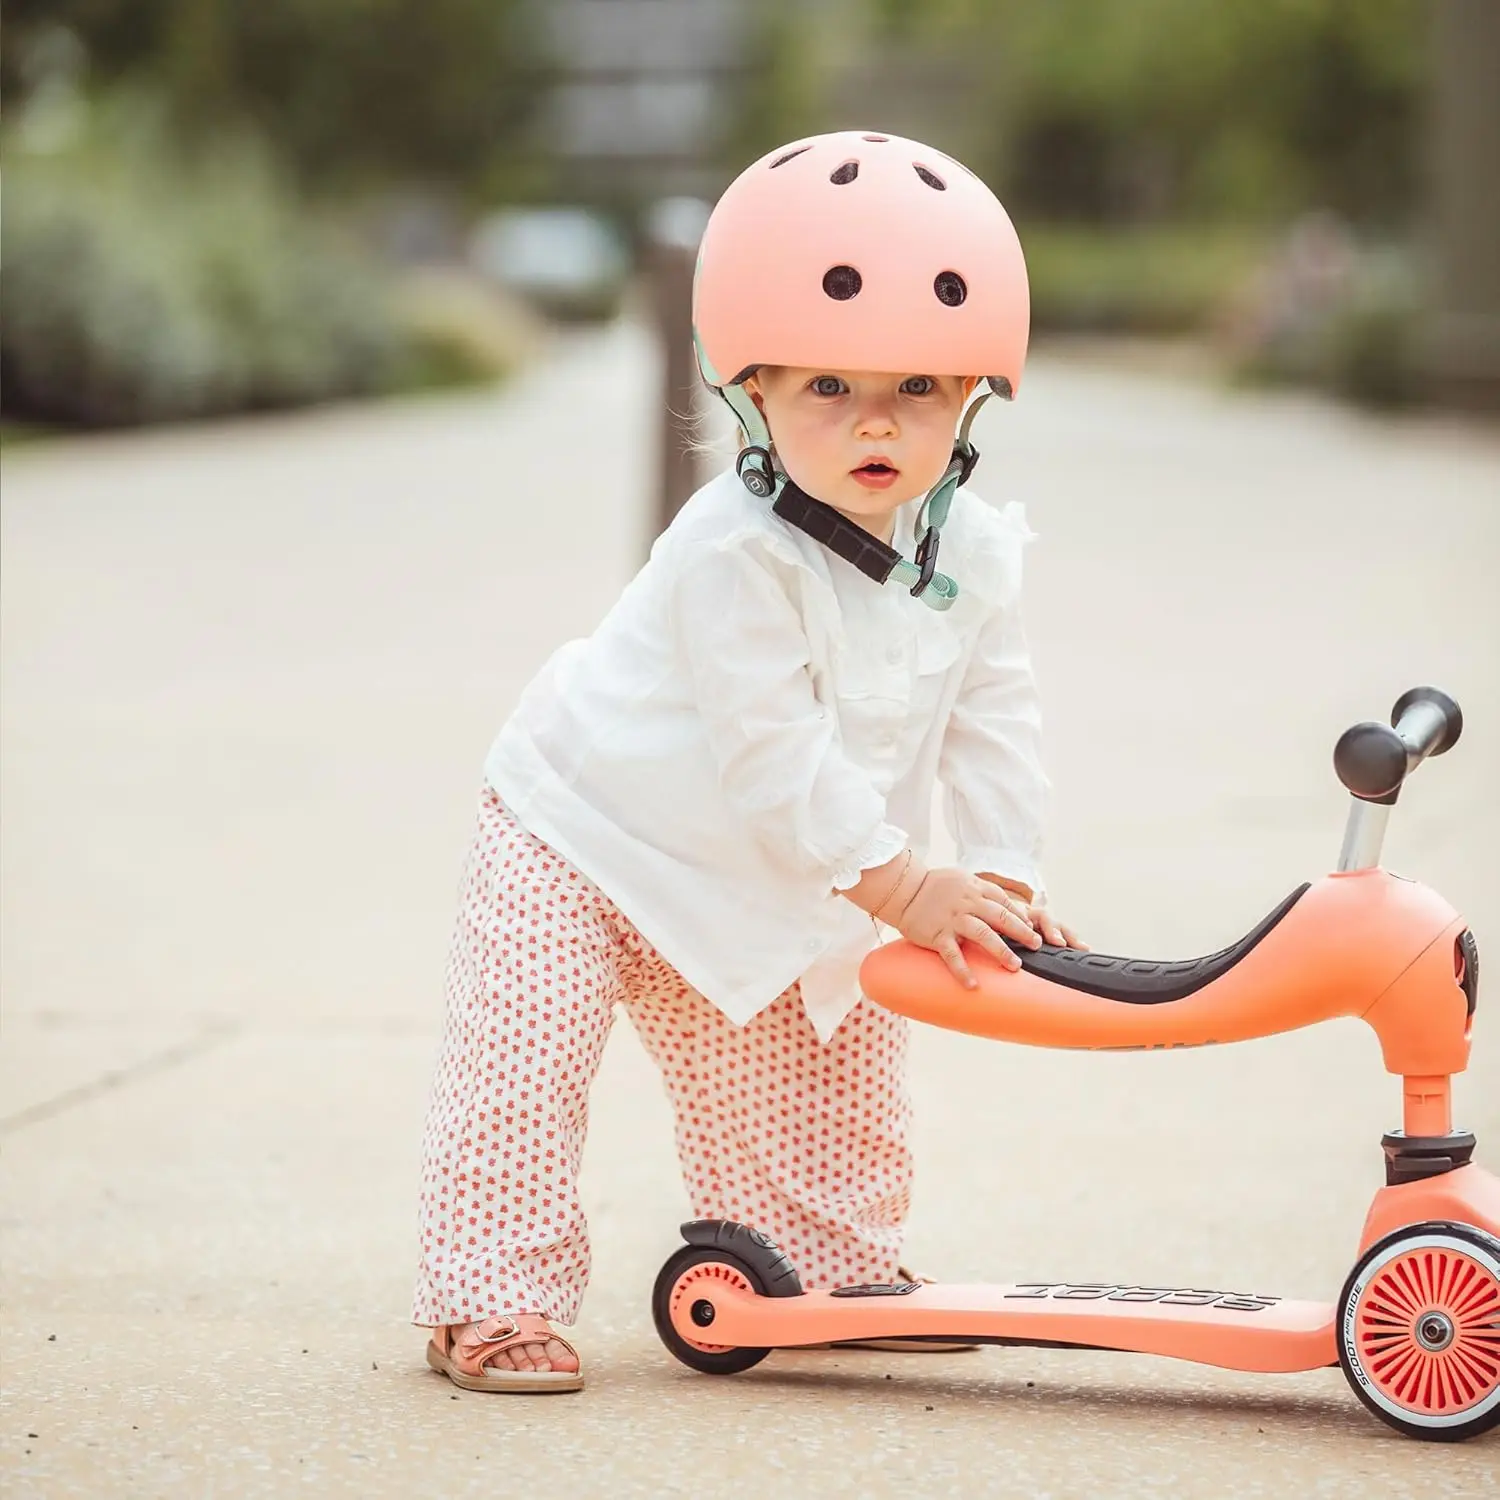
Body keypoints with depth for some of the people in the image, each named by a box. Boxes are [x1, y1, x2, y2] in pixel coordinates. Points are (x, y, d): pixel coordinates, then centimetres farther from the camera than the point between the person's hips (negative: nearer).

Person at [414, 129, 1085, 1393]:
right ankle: (492, 1300, -8)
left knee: (833, 1072, 12)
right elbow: (777, 755, -32)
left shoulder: (972, 553, -11)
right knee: (525, 1058, -16)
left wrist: (1007, 870, -12)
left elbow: (993, 717, -2)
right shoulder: (734, 557, -33)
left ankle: (832, 1269, 31)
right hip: (584, 839, -6)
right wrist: (903, 884, -30)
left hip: (766, 895, 7)